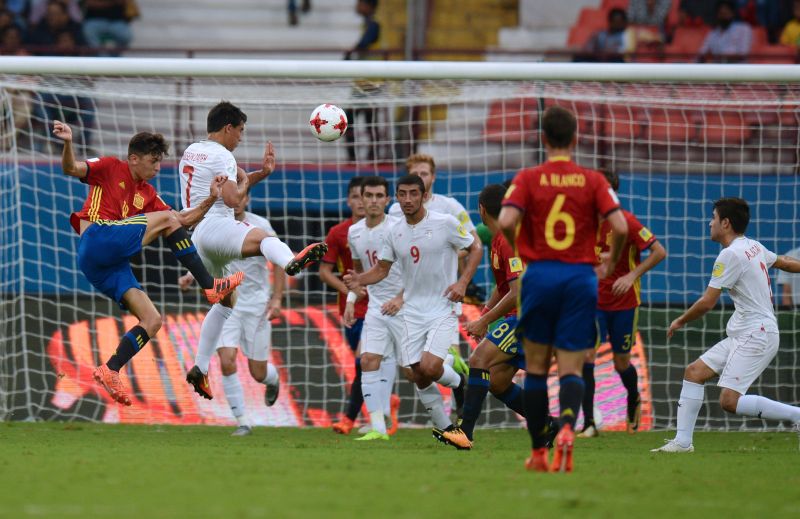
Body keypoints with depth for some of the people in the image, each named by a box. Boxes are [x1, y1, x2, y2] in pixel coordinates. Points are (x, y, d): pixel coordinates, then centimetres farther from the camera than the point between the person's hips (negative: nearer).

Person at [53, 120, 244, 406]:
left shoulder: (147, 194, 25)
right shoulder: (111, 168, 6)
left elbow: (185, 221, 25)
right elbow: (71, 169, -8)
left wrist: (209, 200, 11)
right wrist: (68, 143, -28)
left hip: (114, 264, 8)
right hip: (97, 239, -8)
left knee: (152, 321, -3)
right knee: (167, 218, -14)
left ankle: (109, 371, -4)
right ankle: (210, 286, -13)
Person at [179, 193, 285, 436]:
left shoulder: (260, 226, -7)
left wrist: (276, 298, -10)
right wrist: (190, 276, -10)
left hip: (256, 305, -1)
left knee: (258, 373, 3)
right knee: (227, 362, -16)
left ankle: (273, 379, 42)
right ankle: (242, 421, -5)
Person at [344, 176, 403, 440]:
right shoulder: (354, 232, 8)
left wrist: (401, 298, -21)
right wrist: (351, 301, 14)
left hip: (403, 307, -6)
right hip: (376, 307, 6)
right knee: (369, 360, -8)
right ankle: (378, 426, -8)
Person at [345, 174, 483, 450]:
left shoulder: (445, 223, -8)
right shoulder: (395, 232, 5)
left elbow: (475, 248, 1)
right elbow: (382, 269, 13)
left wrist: (462, 282, -12)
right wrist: (360, 280, -7)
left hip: (442, 309, -5)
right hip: (413, 311, 5)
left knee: (430, 367, -21)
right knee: (419, 376, 0)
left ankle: (461, 383, 13)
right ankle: (445, 428, 16)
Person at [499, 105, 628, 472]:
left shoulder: (528, 178, -1)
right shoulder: (593, 181, 1)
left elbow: (506, 221, -15)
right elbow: (620, 227, -7)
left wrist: (520, 251, 4)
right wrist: (610, 262, 11)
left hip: (540, 275, 0)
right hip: (581, 277, 0)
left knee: (536, 367, 12)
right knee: (570, 369, 1)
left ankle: (538, 452, 12)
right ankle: (567, 427, -28)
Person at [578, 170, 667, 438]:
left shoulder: (626, 221, -16)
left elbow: (659, 252, -15)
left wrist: (632, 276, -22)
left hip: (624, 303, -3)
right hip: (594, 301, 3)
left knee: (621, 362, 7)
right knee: (586, 356, -14)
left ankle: (634, 401, 41)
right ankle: (589, 423, -11)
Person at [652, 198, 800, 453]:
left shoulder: (730, 255, -15)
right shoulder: (754, 247, 13)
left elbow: (707, 302, -13)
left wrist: (680, 321, 3)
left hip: (756, 336, -10)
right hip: (740, 336, 10)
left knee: (729, 400, -19)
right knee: (694, 372, 7)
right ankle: (682, 440, 7)